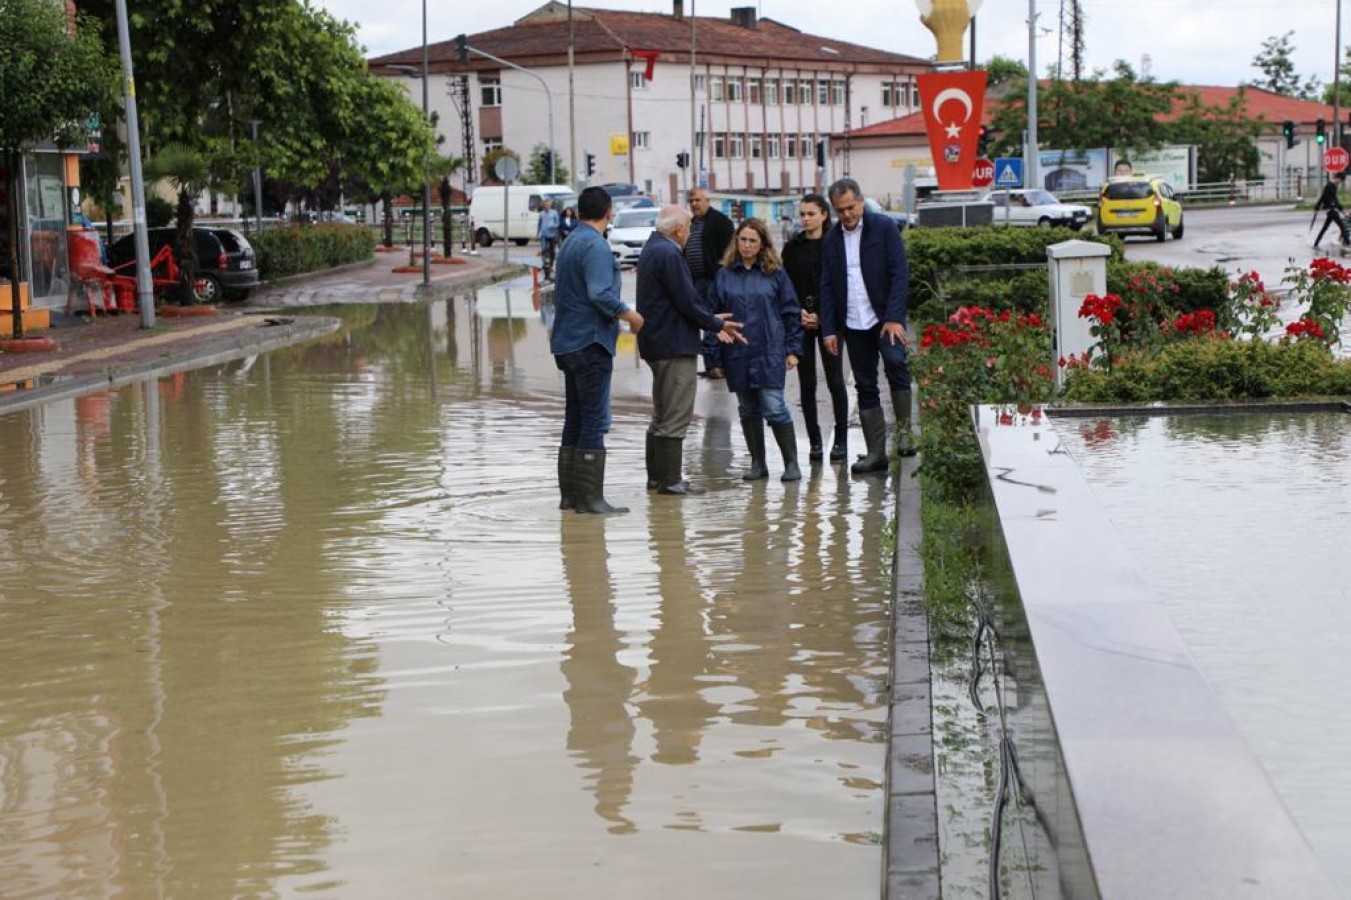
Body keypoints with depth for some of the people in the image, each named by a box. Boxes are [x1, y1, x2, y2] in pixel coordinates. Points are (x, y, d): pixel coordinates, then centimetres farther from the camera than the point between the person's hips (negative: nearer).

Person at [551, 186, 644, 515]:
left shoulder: (568, 244, 15)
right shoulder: (595, 246, -14)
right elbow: (599, 294, -23)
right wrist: (630, 315, -12)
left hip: (569, 344, 9)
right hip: (591, 342, -9)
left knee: (574, 419, 12)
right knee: (595, 420, -7)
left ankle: (569, 494, 15)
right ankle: (589, 496, -8)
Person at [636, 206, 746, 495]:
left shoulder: (652, 249, 15)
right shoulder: (669, 254, -18)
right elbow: (687, 301, -19)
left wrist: (712, 322, 14)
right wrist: (717, 325, -6)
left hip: (656, 344, 11)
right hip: (674, 345, -11)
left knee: (662, 415, 17)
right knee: (676, 417, -5)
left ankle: (657, 476, 22)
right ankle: (669, 479, -3)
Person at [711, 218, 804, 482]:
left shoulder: (775, 273, 2)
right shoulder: (724, 275, 6)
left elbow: (791, 312, 4)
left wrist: (793, 349, -2)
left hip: (769, 353, -3)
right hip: (737, 355, 3)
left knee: (774, 407, -9)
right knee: (748, 410, 9)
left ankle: (791, 463, 1)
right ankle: (757, 464, 18)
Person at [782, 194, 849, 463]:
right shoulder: (792, 248, 7)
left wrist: (821, 316, -10)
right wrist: (798, 312, -8)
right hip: (800, 322, 3)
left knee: (835, 380, -2)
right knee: (807, 383, 2)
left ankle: (841, 440, 6)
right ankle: (814, 441, 8)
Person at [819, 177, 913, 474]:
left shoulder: (884, 228, -2)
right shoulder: (832, 239, 9)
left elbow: (900, 274, -7)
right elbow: (827, 287, 11)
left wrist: (894, 318, -16)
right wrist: (828, 329, 3)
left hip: (885, 317, -4)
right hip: (853, 324, 4)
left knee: (895, 362, -27)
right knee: (865, 387, 5)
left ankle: (903, 430, -15)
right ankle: (875, 452, 9)